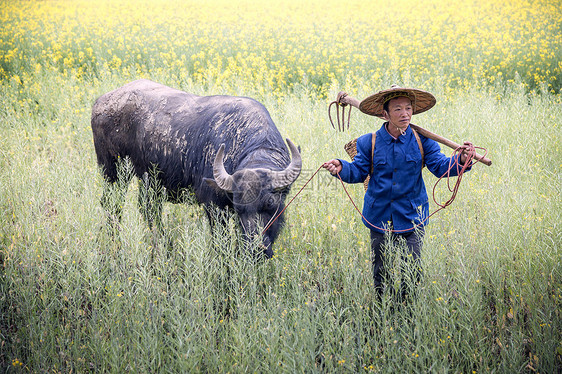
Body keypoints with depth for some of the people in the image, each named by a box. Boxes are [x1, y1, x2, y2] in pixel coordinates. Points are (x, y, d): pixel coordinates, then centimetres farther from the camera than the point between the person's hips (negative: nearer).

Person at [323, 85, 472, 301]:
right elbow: (358, 172, 1)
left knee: (411, 273, -5)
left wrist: (461, 160, -28)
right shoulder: (369, 143, 0)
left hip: (411, 218, -1)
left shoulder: (422, 141, -2)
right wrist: (341, 168, -20)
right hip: (380, 217, 1)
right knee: (381, 274, 10)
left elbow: (440, 166, -8)